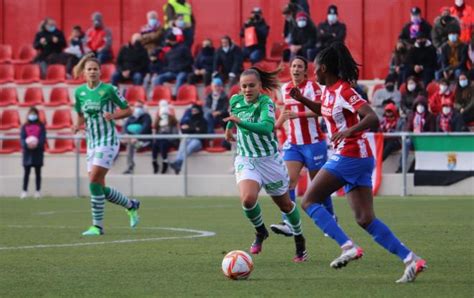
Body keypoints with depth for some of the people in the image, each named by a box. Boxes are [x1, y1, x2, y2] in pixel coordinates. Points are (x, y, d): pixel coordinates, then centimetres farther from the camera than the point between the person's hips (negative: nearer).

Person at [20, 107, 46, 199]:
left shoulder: (41, 126, 6)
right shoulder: (25, 126, 9)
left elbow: (43, 138, -3)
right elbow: (22, 138, 0)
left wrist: (37, 144, -22)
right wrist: (26, 144, -20)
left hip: (38, 151, 0)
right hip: (27, 151, 0)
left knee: (38, 172, 4)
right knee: (26, 172, -1)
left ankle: (38, 191, 7)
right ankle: (24, 191, 0)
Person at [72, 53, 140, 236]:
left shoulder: (109, 89, -7)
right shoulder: (79, 92, 7)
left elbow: (128, 110, 0)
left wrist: (113, 116, -18)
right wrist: (78, 125, -1)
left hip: (108, 140, -6)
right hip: (92, 142, 6)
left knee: (94, 180, -18)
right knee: (100, 188, 5)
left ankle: (97, 226, -11)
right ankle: (131, 205, 29)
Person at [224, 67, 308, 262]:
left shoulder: (265, 103, -20)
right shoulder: (235, 100, -2)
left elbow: (267, 127, -38)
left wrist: (241, 122, -47)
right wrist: (229, 127, 30)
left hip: (269, 160, -3)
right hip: (245, 160, 3)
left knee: (284, 204, 12)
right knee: (247, 199, -24)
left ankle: (300, 242, 36)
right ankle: (260, 232, 5)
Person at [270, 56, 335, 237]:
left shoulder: (312, 86, -9)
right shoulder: (285, 88, 9)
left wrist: (297, 114, -35)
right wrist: (275, 126, 23)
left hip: (313, 142, -5)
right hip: (293, 143, 5)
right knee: (289, 180, -13)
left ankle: (331, 218, 26)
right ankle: (288, 224, -21)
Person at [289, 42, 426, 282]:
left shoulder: (343, 92, -14)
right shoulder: (329, 91, 14)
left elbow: (373, 118, -24)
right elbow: (324, 110, 37)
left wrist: (349, 130, -39)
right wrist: (303, 100, 22)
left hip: (349, 156, -9)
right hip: (360, 158, 9)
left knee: (309, 201, -3)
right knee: (365, 219, 4)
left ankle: (348, 246, -14)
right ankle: (411, 260, -3)